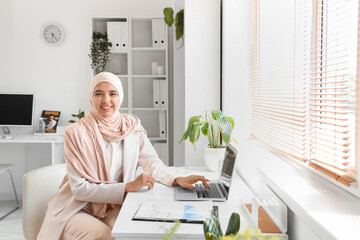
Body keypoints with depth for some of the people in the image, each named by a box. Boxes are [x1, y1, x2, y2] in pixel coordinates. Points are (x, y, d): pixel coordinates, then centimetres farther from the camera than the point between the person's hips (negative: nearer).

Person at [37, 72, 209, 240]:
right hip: (79, 208, -3)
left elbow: (150, 161, 1)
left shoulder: (131, 125, -2)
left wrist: (175, 180, -19)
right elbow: (80, 188, -17)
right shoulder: (76, 133, -14)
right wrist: (129, 186, -25)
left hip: (115, 206, 3)